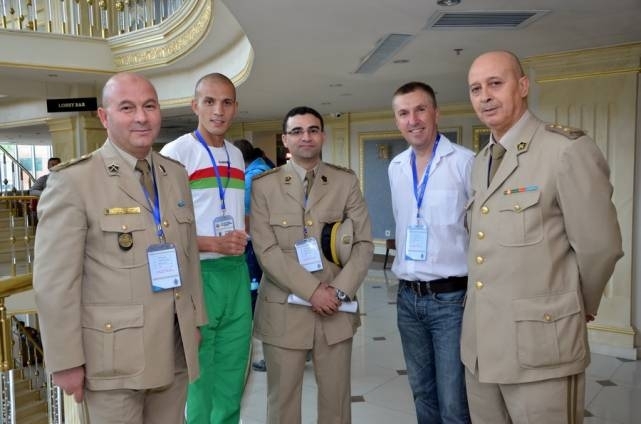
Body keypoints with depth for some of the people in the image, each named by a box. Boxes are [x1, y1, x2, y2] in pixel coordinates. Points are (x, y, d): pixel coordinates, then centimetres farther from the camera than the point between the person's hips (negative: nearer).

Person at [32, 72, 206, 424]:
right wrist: (66, 361, -11)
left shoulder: (176, 174, 8)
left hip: (175, 348, 5)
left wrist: (196, 319, 13)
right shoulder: (73, 180, -11)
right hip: (113, 353, -5)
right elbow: (54, 282, -12)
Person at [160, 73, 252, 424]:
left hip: (237, 273, 6)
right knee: (199, 379, 7)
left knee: (233, 377, 16)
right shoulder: (175, 152, -9)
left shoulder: (236, 155, 11)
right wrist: (213, 243, -21)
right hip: (197, 275, -6)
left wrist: (242, 237, 2)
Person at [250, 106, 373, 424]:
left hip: (336, 309, 2)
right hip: (283, 310, -1)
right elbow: (266, 250, -8)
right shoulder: (264, 185, -1)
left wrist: (340, 292, -10)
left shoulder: (346, 182, 5)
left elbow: (364, 244, 2)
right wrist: (312, 291, -14)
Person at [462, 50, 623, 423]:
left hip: (539, 344, -7)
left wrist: (579, 306, 5)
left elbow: (600, 247, -9)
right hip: (480, 343, 7)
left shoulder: (568, 149, -12)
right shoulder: (481, 162, 12)